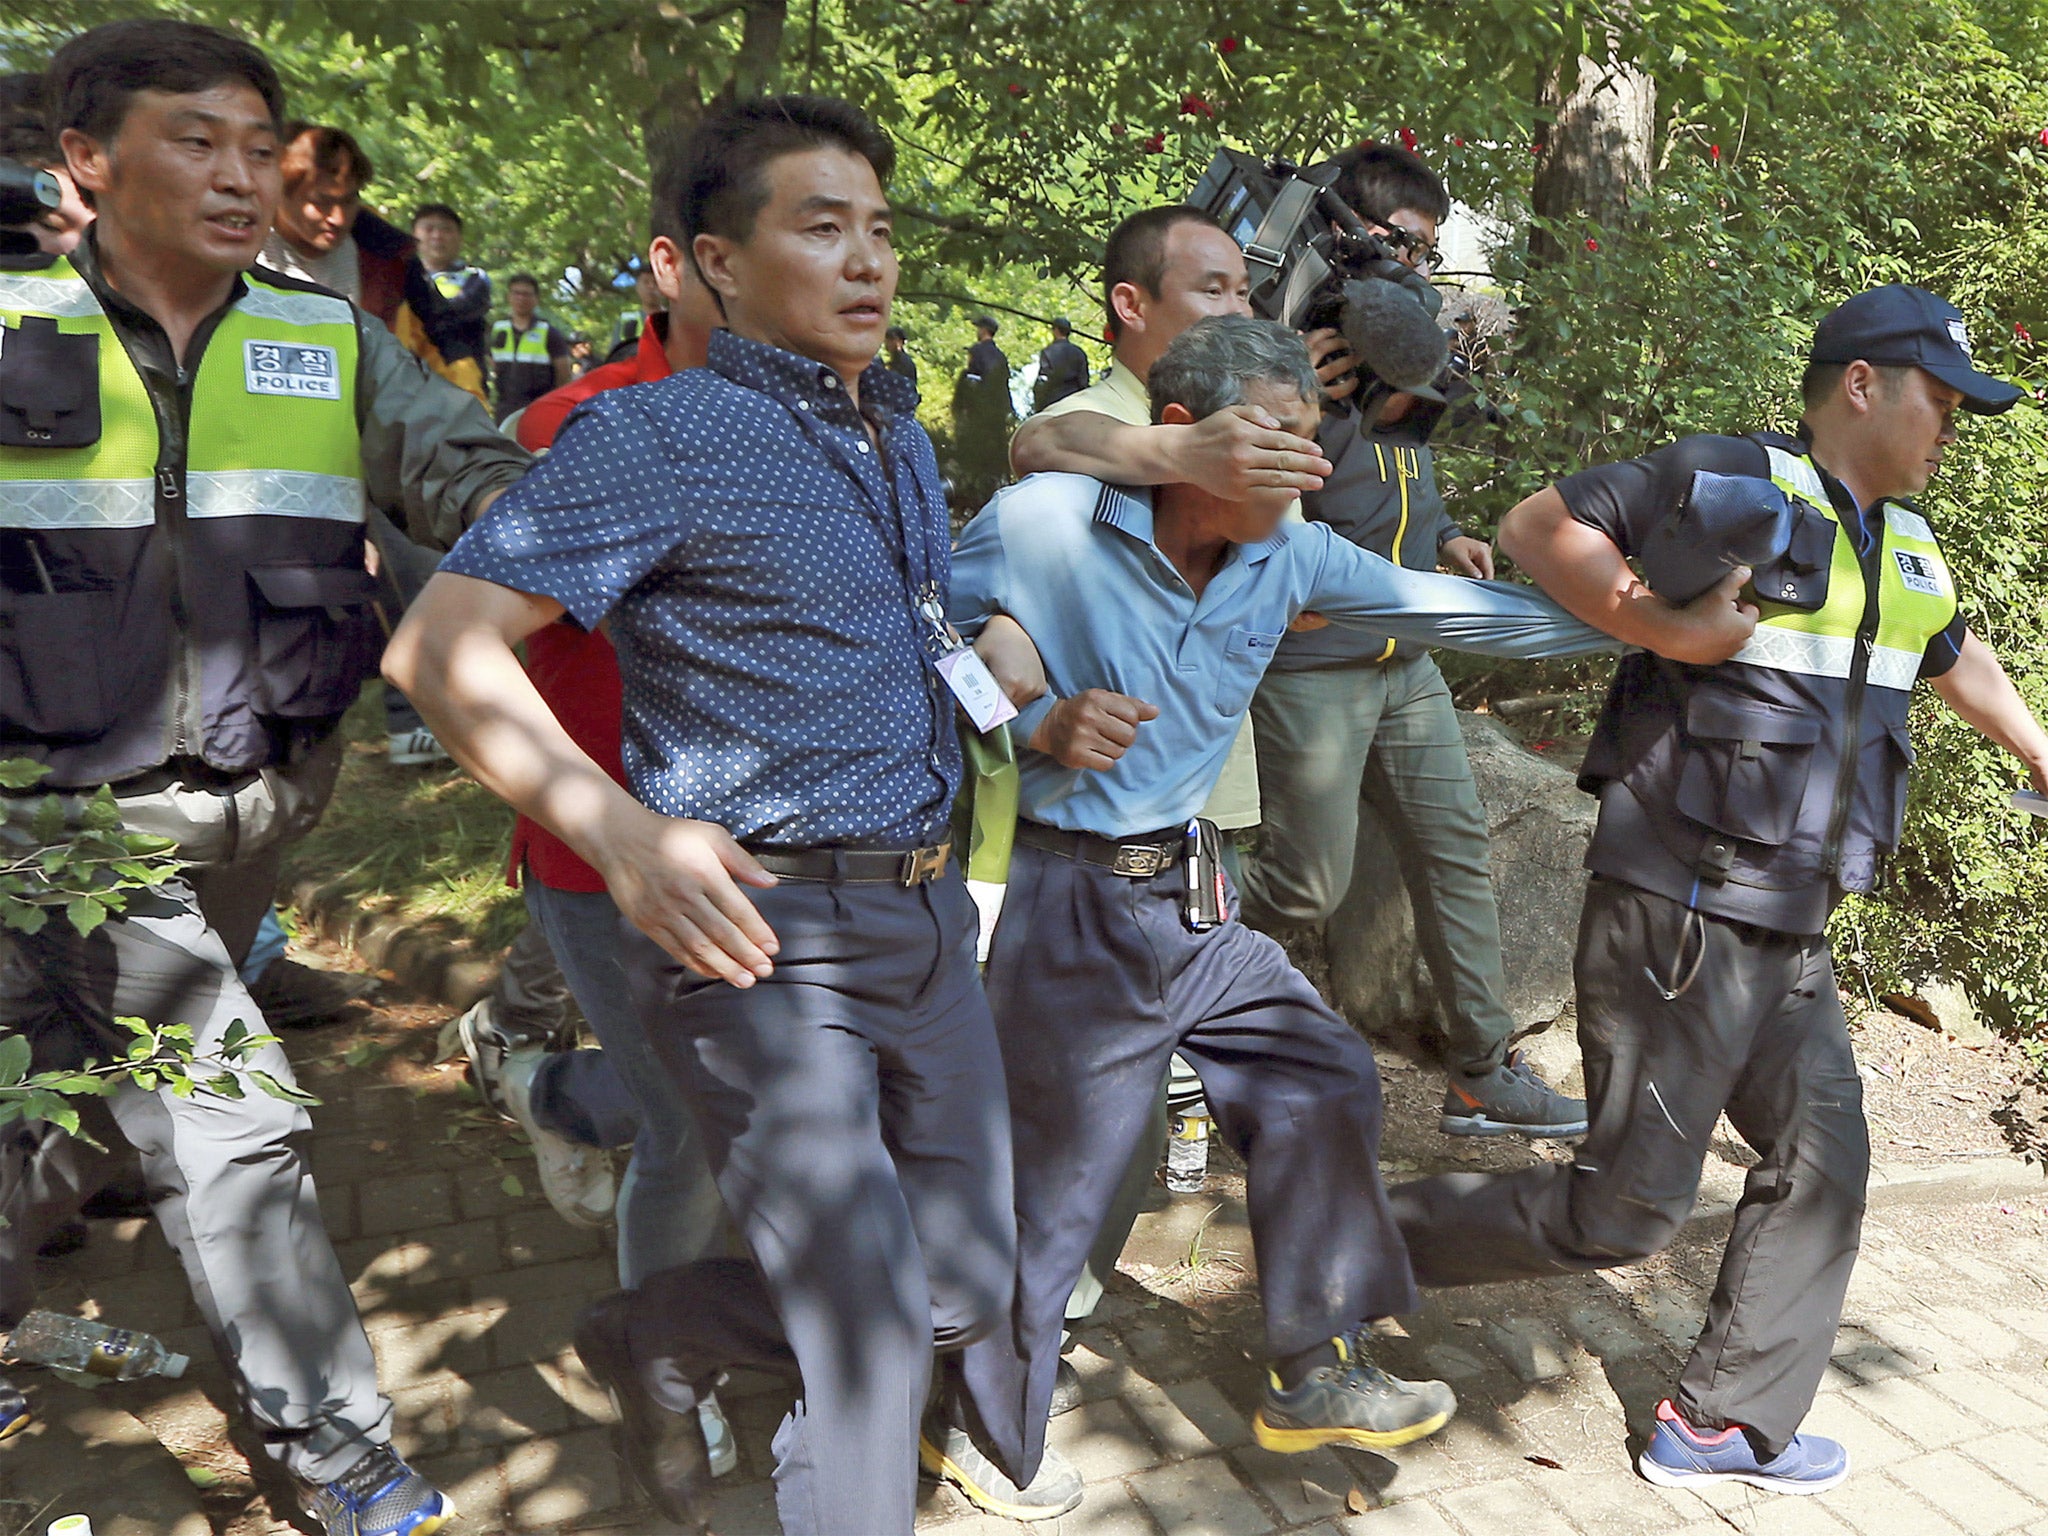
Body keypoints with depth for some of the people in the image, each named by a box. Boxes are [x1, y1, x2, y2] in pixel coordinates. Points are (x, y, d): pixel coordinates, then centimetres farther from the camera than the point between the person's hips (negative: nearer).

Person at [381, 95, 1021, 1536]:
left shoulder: (905, 438, 15)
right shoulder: (660, 432, -9)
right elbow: (441, 643, -16)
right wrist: (619, 827, -26)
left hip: (925, 915, 8)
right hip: (757, 930, -8)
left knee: (970, 1287, 15)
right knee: (871, 1339, -5)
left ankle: (656, 1334, 37)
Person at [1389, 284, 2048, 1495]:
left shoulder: (1911, 550, 16)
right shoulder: (1730, 484, -10)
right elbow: (1539, 525, -11)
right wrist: (1661, 627, -22)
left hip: (1791, 938, 9)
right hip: (1678, 923, -9)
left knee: (1823, 1163, 13)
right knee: (1629, 1207, -5)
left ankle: (1727, 1423, 29)